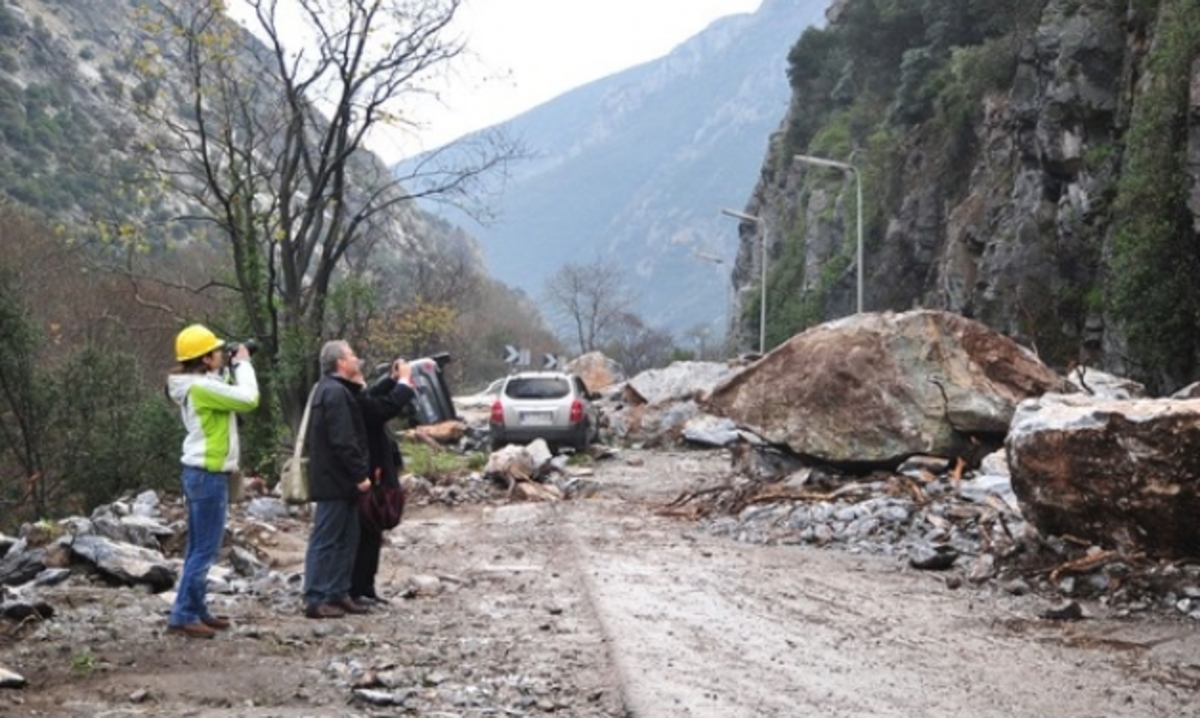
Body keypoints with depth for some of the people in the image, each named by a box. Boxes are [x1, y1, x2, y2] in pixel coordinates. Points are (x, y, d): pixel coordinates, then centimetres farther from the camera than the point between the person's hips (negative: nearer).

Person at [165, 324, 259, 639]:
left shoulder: (201, 385, 11)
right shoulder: (201, 387, -20)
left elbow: (233, 395, 17)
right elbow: (248, 399, -23)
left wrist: (235, 368, 7)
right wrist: (243, 364, -9)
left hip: (203, 473, 11)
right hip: (208, 475, -11)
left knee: (199, 547, 14)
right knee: (205, 549, -7)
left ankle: (196, 610, 20)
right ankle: (182, 615, -5)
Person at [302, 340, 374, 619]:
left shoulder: (332, 389, 17)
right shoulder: (335, 392, -17)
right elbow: (343, 441, -23)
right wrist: (360, 474, -19)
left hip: (339, 480, 11)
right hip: (335, 480, -11)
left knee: (346, 539, 14)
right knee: (325, 540, -6)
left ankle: (338, 593, 19)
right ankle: (315, 599, -3)